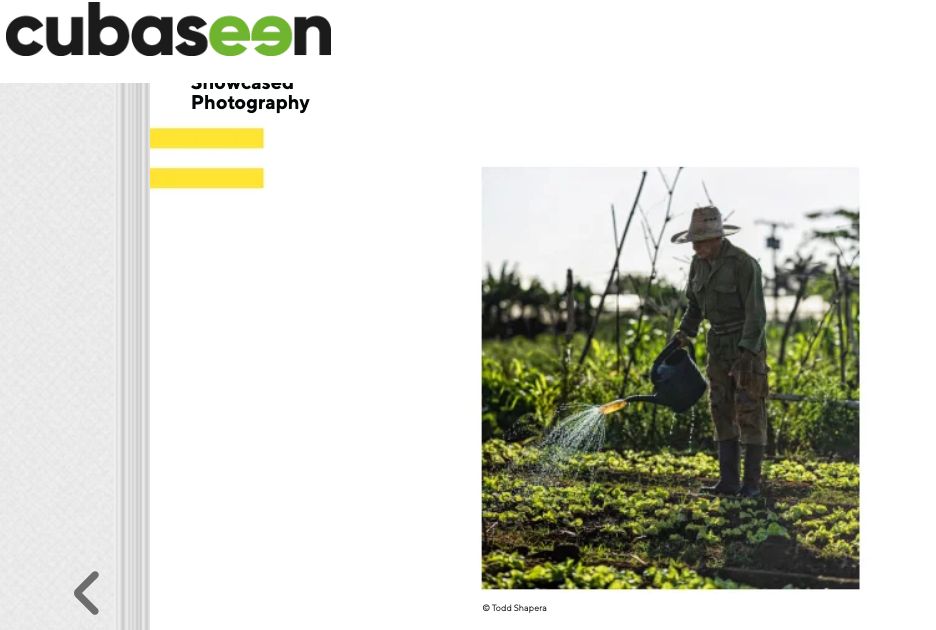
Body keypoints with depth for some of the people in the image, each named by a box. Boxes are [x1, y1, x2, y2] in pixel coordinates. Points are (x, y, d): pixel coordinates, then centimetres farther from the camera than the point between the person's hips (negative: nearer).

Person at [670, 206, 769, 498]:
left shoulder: (744, 264, -20)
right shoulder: (699, 263, 3)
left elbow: (756, 313, -21)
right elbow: (695, 304, 15)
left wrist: (747, 354, -28)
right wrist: (684, 333, 0)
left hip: (748, 344, -7)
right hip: (719, 345, 7)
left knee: (749, 413, -5)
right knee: (723, 413, 5)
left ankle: (752, 482, 1)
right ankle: (729, 481, 9)